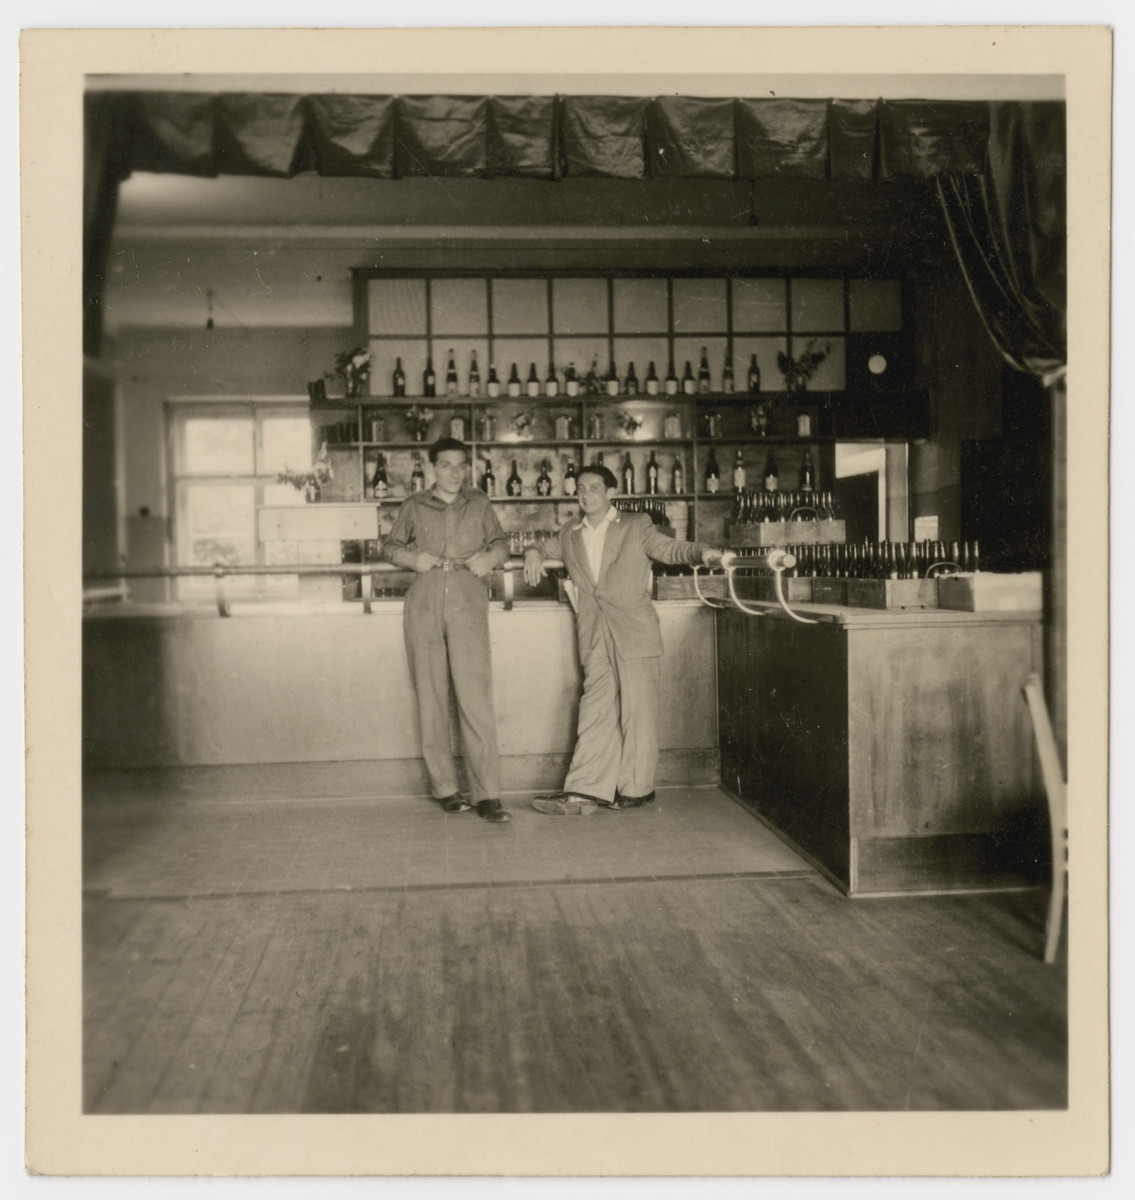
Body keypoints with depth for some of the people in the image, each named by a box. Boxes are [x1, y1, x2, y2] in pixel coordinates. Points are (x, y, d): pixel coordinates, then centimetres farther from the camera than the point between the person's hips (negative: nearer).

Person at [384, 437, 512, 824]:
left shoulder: (479, 504, 15)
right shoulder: (414, 506, 13)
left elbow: (500, 543, 22)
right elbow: (391, 546, 20)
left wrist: (490, 557, -1)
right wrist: (412, 557, -1)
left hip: (467, 604, -1)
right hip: (424, 605, 1)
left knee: (476, 697, -11)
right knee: (431, 697, 1)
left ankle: (486, 795, -10)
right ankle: (444, 787, 10)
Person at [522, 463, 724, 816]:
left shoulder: (637, 526, 7)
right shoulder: (569, 535, 17)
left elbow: (671, 549, 5)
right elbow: (544, 547, 33)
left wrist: (703, 552, -14)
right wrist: (533, 553, 10)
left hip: (634, 632, -3)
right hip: (595, 637, 3)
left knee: (637, 710, -1)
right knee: (595, 711, -2)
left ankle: (636, 788, 7)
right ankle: (585, 791, -4)